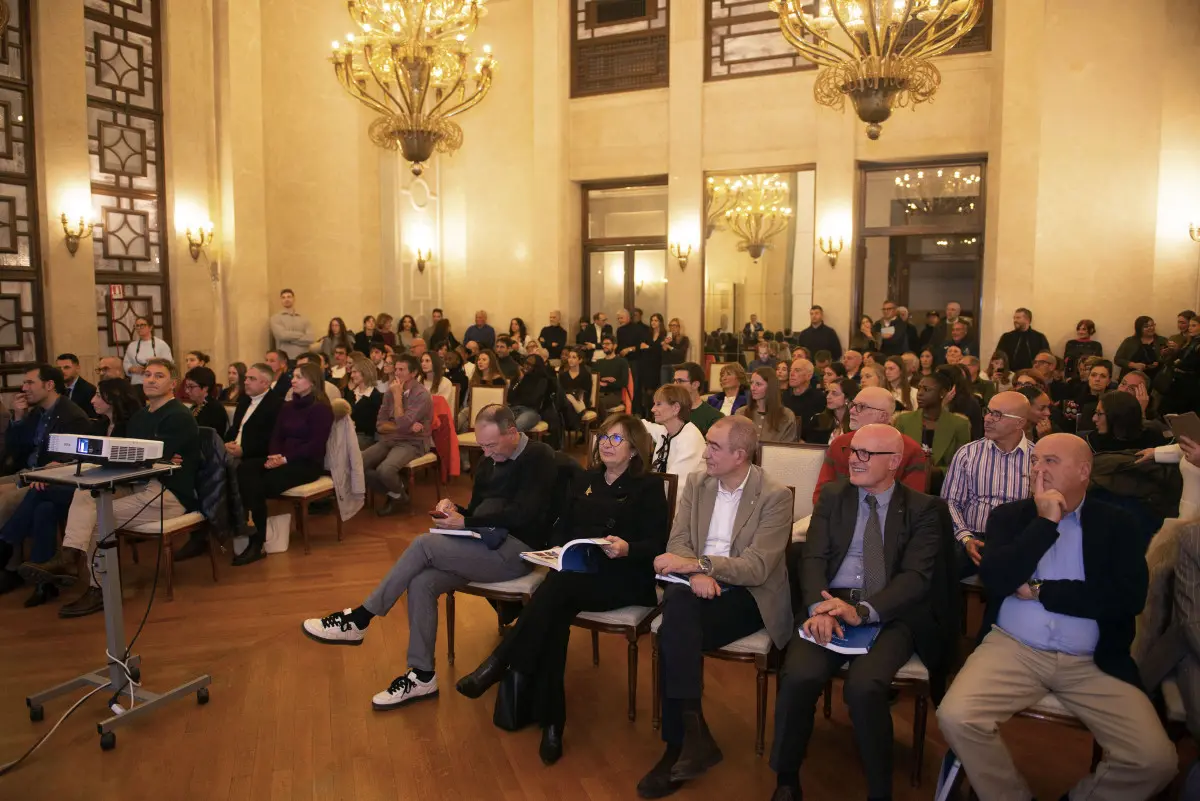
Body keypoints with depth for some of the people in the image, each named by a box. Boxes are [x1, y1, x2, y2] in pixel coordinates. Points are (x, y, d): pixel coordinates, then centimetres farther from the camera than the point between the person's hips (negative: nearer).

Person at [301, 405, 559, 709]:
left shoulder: (539, 457, -9)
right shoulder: (489, 461, 13)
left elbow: (522, 514, -18)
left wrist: (465, 522, -16)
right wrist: (454, 509, -4)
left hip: (517, 552, -7)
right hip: (487, 546, 7)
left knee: (424, 544, -21)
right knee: (421, 583, -17)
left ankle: (359, 620, -8)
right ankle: (422, 676, -6)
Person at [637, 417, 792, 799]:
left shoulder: (775, 496, -9)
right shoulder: (696, 483, 7)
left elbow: (757, 567, -16)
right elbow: (677, 542, 3)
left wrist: (696, 563, -26)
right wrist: (695, 573, -20)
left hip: (748, 595, -4)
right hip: (697, 585, 4)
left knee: (674, 633, -30)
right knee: (677, 607, -31)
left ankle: (679, 744, -17)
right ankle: (690, 735, -22)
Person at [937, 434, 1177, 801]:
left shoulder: (1116, 523, 7)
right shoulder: (1009, 515, 7)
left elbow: (1129, 597, -8)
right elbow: (995, 579, -9)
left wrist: (1039, 590, -9)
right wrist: (1045, 522, -11)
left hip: (1092, 662, 0)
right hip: (1012, 649, 0)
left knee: (1156, 759, -18)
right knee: (955, 718, -23)